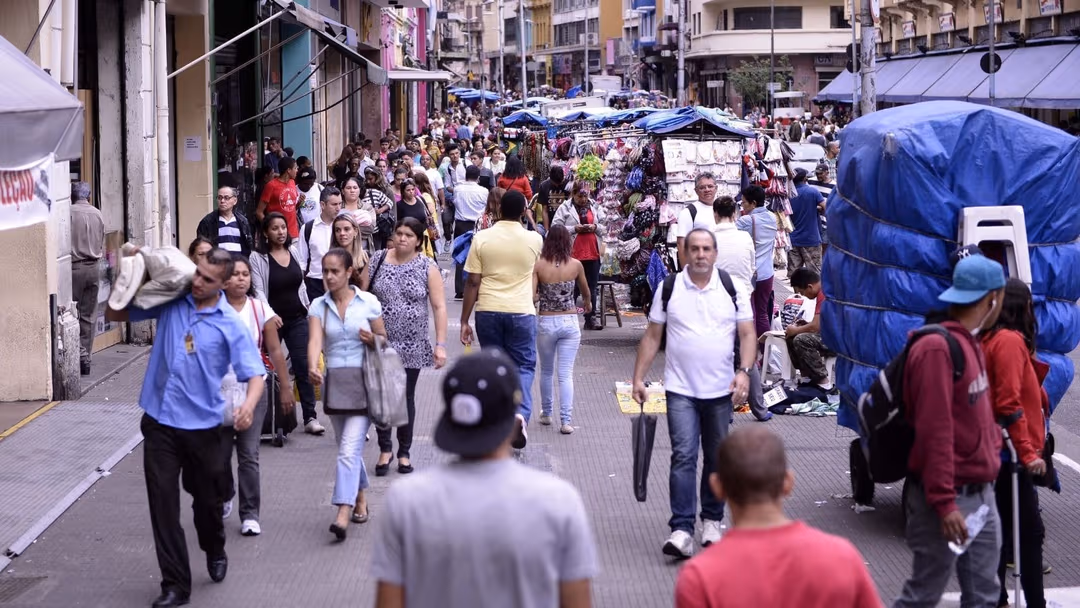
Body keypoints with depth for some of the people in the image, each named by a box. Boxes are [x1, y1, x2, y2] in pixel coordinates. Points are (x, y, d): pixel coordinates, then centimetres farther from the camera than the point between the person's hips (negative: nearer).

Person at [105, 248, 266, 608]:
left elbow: (254, 373, -11)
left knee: (207, 498, 15)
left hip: (203, 425, -1)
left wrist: (249, 404, -31)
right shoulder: (169, 303, 0)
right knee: (163, 504, -2)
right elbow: (114, 315, 10)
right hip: (160, 421, 1)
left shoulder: (230, 325, -6)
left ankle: (215, 553, 46)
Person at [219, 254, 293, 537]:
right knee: (220, 454, 10)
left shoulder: (260, 309, -2)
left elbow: (275, 351, 3)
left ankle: (250, 514, 6)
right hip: (218, 391, 0)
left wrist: (286, 388, 4)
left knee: (249, 456, -2)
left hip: (252, 390, 0)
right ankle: (224, 499, 38)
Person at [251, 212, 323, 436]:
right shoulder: (257, 257, -7)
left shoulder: (293, 252, 7)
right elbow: (258, 290, -13)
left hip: (297, 318, 3)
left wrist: (308, 310, 13)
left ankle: (310, 418, -4)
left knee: (303, 366, -4)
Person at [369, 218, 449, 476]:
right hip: (380, 344, 1)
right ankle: (385, 449, 15)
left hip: (411, 346, -1)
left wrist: (440, 345, -10)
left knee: (406, 398, 7)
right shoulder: (378, 260, 2)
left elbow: (439, 307, -4)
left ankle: (404, 453, 19)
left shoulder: (428, 267, -2)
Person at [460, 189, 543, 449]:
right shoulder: (534, 240, -2)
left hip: (488, 311, 1)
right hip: (521, 311, -1)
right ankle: (521, 413, -16)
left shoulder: (481, 238, -4)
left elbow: (473, 283, -4)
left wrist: (464, 321, 2)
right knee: (524, 366, 9)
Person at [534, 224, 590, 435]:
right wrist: (588, 305, 36)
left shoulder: (538, 265, -10)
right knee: (566, 374, 2)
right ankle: (565, 420, -3)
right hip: (569, 322, 0)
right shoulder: (576, 265, -4)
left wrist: (541, 298, 7)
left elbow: (531, 296, -17)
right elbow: (586, 292, 14)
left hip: (545, 322, 0)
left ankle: (546, 414, 31)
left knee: (546, 371, 19)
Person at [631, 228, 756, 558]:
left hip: (721, 390, 1)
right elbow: (652, 336, 6)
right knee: (683, 456, -11)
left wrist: (744, 372, -14)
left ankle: (712, 521, 26)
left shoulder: (733, 289, 2)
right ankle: (682, 530, -13)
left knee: (718, 458, 11)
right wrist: (638, 377, 1)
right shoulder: (668, 288, 2)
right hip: (680, 390, -1)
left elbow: (748, 334, 1)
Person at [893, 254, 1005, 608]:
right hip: (951, 500, -9)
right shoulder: (938, 349, -19)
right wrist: (944, 503, -24)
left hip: (980, 494, 9)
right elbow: (934, 431, -23)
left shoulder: (970, 343, 11)